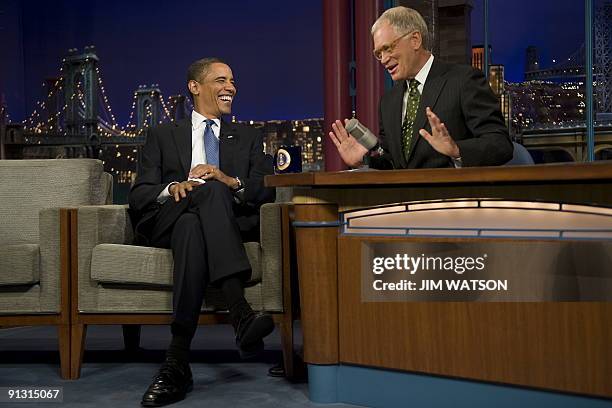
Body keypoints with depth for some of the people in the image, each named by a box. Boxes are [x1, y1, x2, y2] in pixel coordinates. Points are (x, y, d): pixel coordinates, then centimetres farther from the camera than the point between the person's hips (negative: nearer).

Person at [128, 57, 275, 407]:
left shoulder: (249, 138, 25)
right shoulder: (163, 135, 22)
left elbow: (269, 191, 8)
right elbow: (138, 196, 9)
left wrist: (231, 181, -13)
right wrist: (171, 189, -14)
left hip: (230, 224, 1)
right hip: (167, 224, -1)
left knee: (192, 225, -37)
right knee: (212, 191, -36)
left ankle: (178, 361, -44)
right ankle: (242, 315, -49)